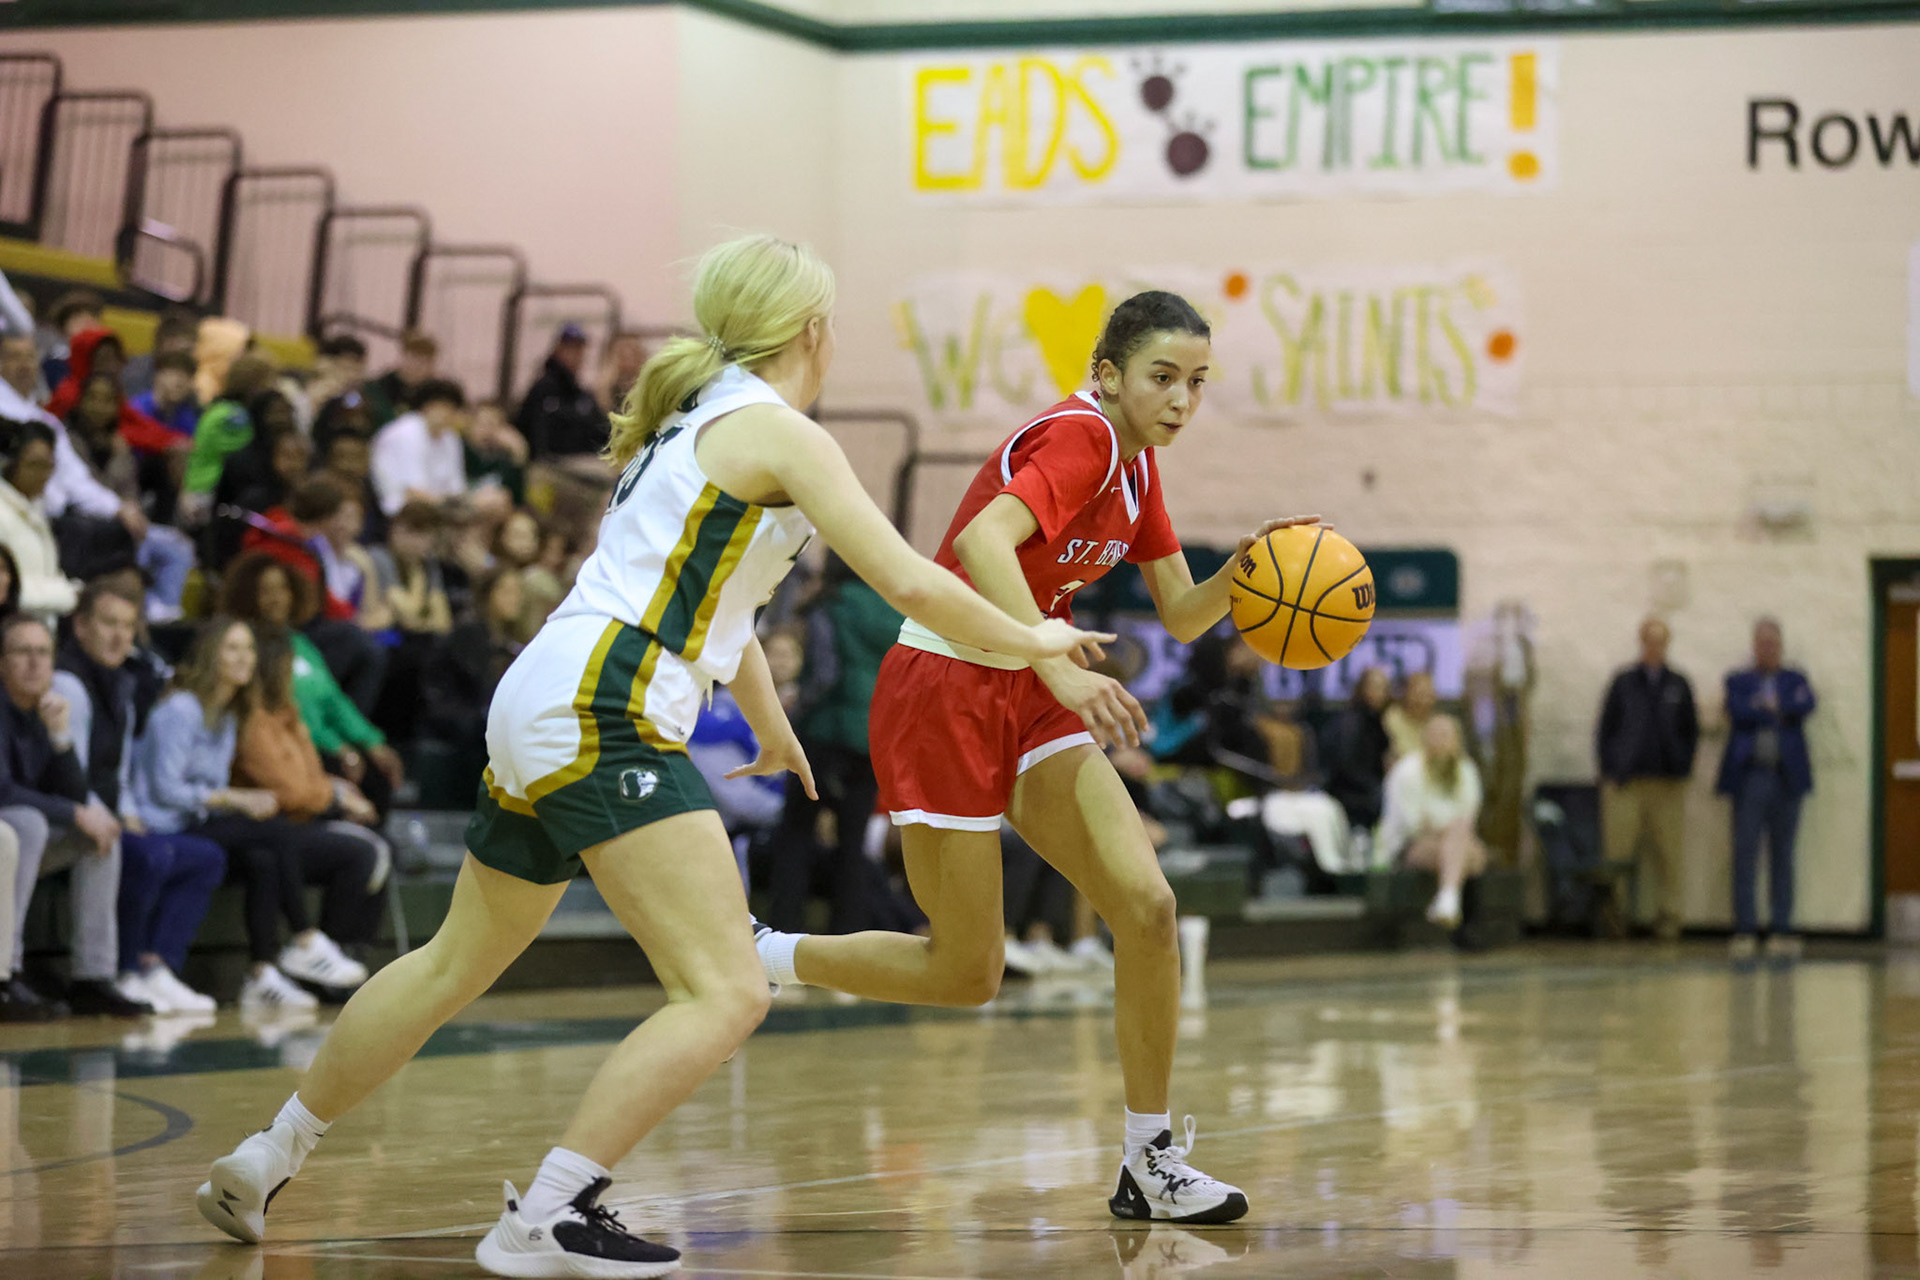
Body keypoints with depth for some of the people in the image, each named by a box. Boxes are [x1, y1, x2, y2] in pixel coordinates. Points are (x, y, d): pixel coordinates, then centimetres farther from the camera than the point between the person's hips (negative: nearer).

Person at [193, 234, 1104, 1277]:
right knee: (727, 994, -13)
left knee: (457, 966, 24)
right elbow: (910, 584, -12)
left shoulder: (694, 418, 21)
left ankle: (265, 1162, 35)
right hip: (602, 719, -10)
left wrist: (770, 725, 51)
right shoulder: (778, 433, -6)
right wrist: (1030, 642, 4)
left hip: (538, 712, 10)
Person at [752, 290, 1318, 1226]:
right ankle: (755, 957, 20)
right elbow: (982, 542, -37)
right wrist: (1059, 668, -45)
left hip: (1026, 697, 8)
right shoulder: (1079, 438, -20)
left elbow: (1182, 618, 12)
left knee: (1147, 906, -8)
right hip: (943, 690, -8)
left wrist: (1242, 567, -8)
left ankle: (1150, 1165, 1)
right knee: (968, 974, -1)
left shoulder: (1135, 460, 8)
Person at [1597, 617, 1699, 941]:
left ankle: (1667, 916, 3)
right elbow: (1604, 729, 8)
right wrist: (1612, 771, 0)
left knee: (1670, 854, -2)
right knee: (1618, 853, -6)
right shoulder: (1623, 682, 8)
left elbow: (1691, 731, 16)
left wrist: (1682, 768, 4)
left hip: (1668, 784, 1)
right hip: (1626, 783, -1)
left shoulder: (1679, 686, 11)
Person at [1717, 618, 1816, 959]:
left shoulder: (1794, 680, 15)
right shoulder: (1738, 681, 11)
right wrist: (1783, 710, -3)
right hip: (1750, 777, -1)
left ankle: (1781, 930, 5)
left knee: (1782, 855, 3)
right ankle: (1744, 929, -5)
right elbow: (1739, 712, -8)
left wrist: (1767, 706, -6)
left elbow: (1807, 704, -6)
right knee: (1745, 854, -6)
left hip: (1787, 777, 1)